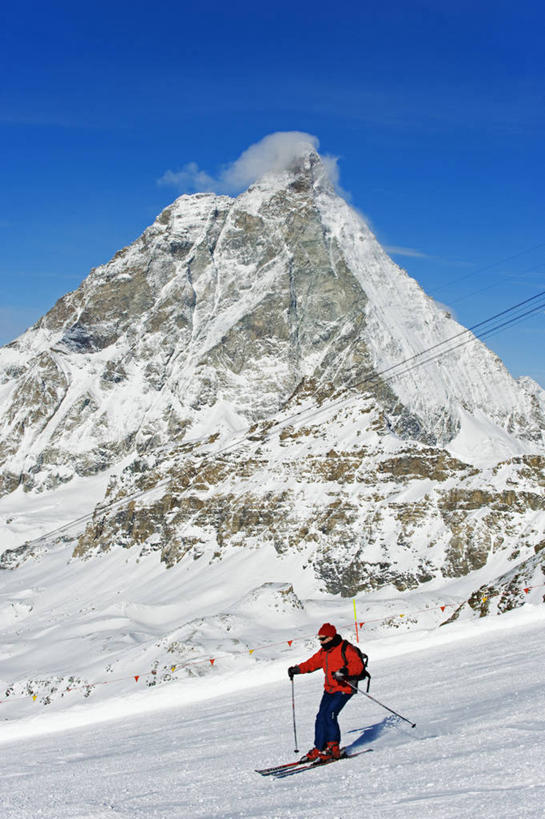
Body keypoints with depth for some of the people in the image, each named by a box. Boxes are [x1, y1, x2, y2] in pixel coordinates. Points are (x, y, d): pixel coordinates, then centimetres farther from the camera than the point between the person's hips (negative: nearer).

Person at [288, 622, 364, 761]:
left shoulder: (346, 649, -12)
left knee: (330, 715, -18)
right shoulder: (324, 651, 12)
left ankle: (333, 749, -7)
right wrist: (297, 669, 8)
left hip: (344, 688, -8)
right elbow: (312, 663, 21)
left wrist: (345, 671, -37)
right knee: (321, 716, 0)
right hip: (329, 689, 8)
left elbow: (358, 665, -20)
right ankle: (319, 749, 6)